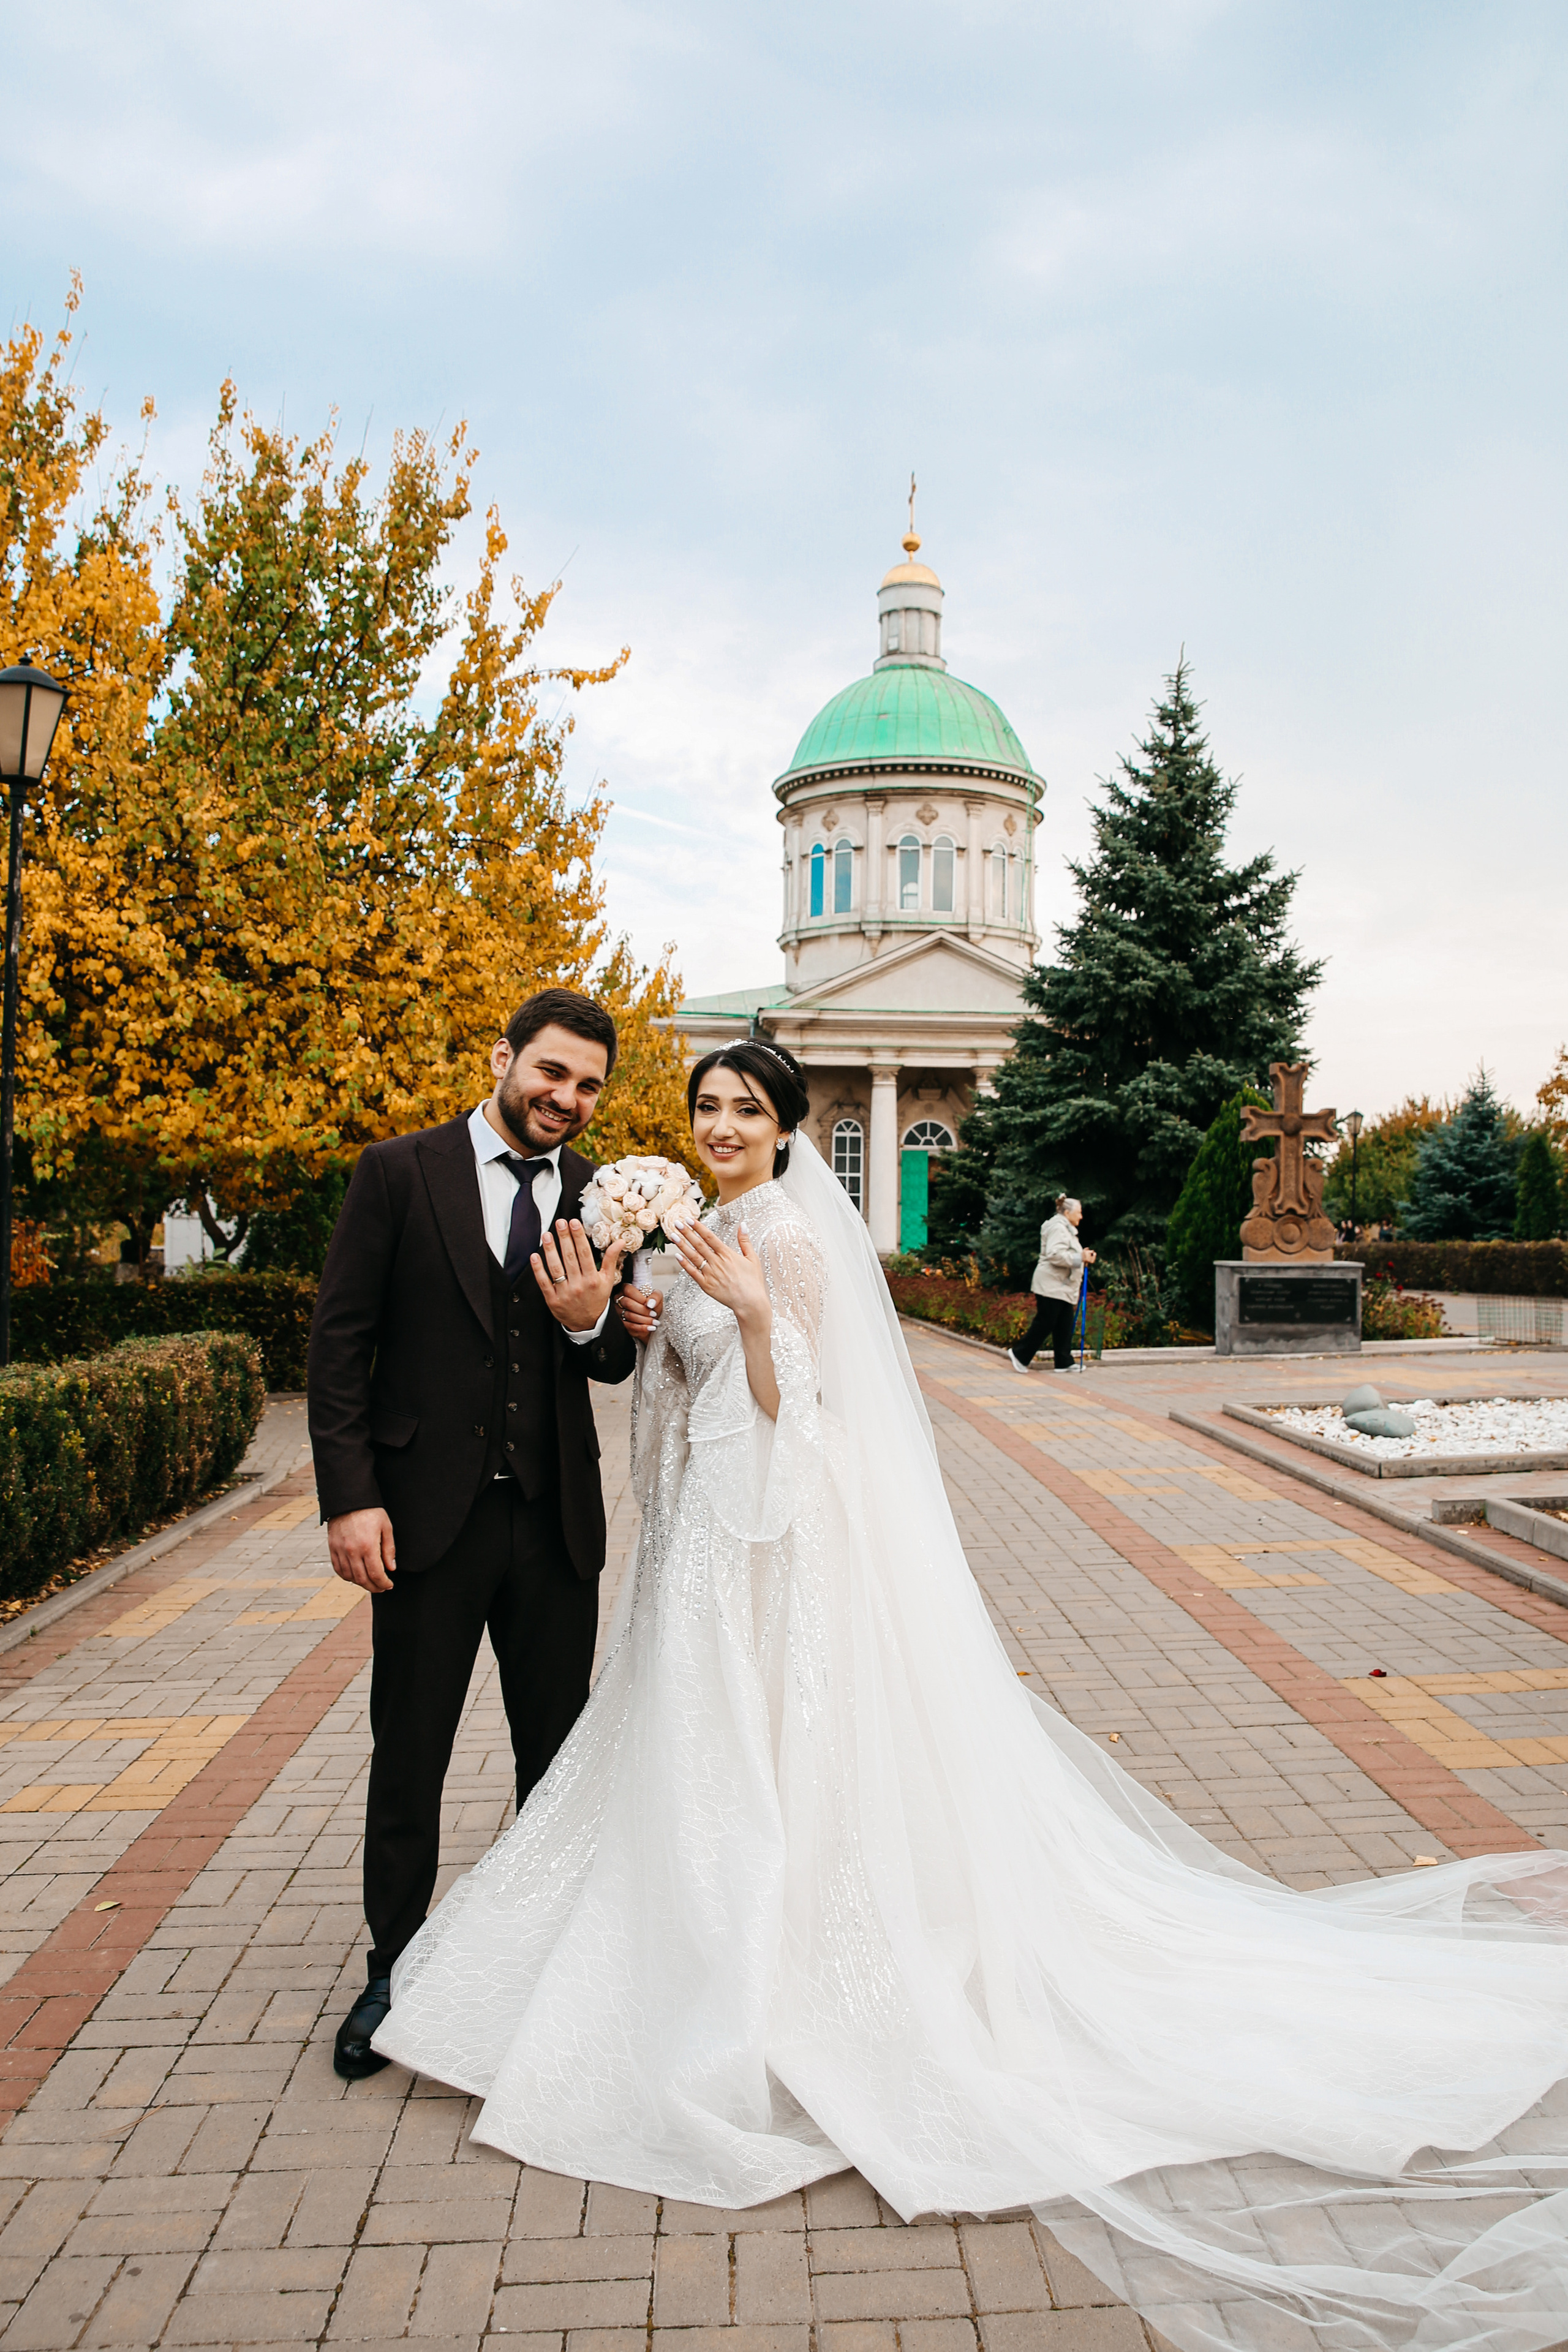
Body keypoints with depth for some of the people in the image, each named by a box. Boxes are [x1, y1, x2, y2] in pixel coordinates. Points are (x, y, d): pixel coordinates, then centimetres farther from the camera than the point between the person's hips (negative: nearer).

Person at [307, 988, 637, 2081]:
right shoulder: (399, 1173, -5)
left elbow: (620, 1364, 7)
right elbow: (339, 1342, -6)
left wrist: (591, 1321, -16)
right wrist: (351, 1496, -13)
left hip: (556, 1520, 3)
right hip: (427, 1513, -2)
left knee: (558, 1754, 16)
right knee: (408, 1757, 12)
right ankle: (395, 1969, 32)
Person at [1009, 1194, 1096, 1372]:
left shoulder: (1067, 1229, 23)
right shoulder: (1058, 1228, -12)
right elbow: (1055, 1255, -25)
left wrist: (1084, 1257, 11)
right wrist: (1080, 1258, -22)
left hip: (1063, 1287, 11)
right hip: (1051, 1286, -11)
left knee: (1065, 1326, 7)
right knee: (1045, 1324, -7)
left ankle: (1064, 1362, 9)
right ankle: (1019, 1355, 3)